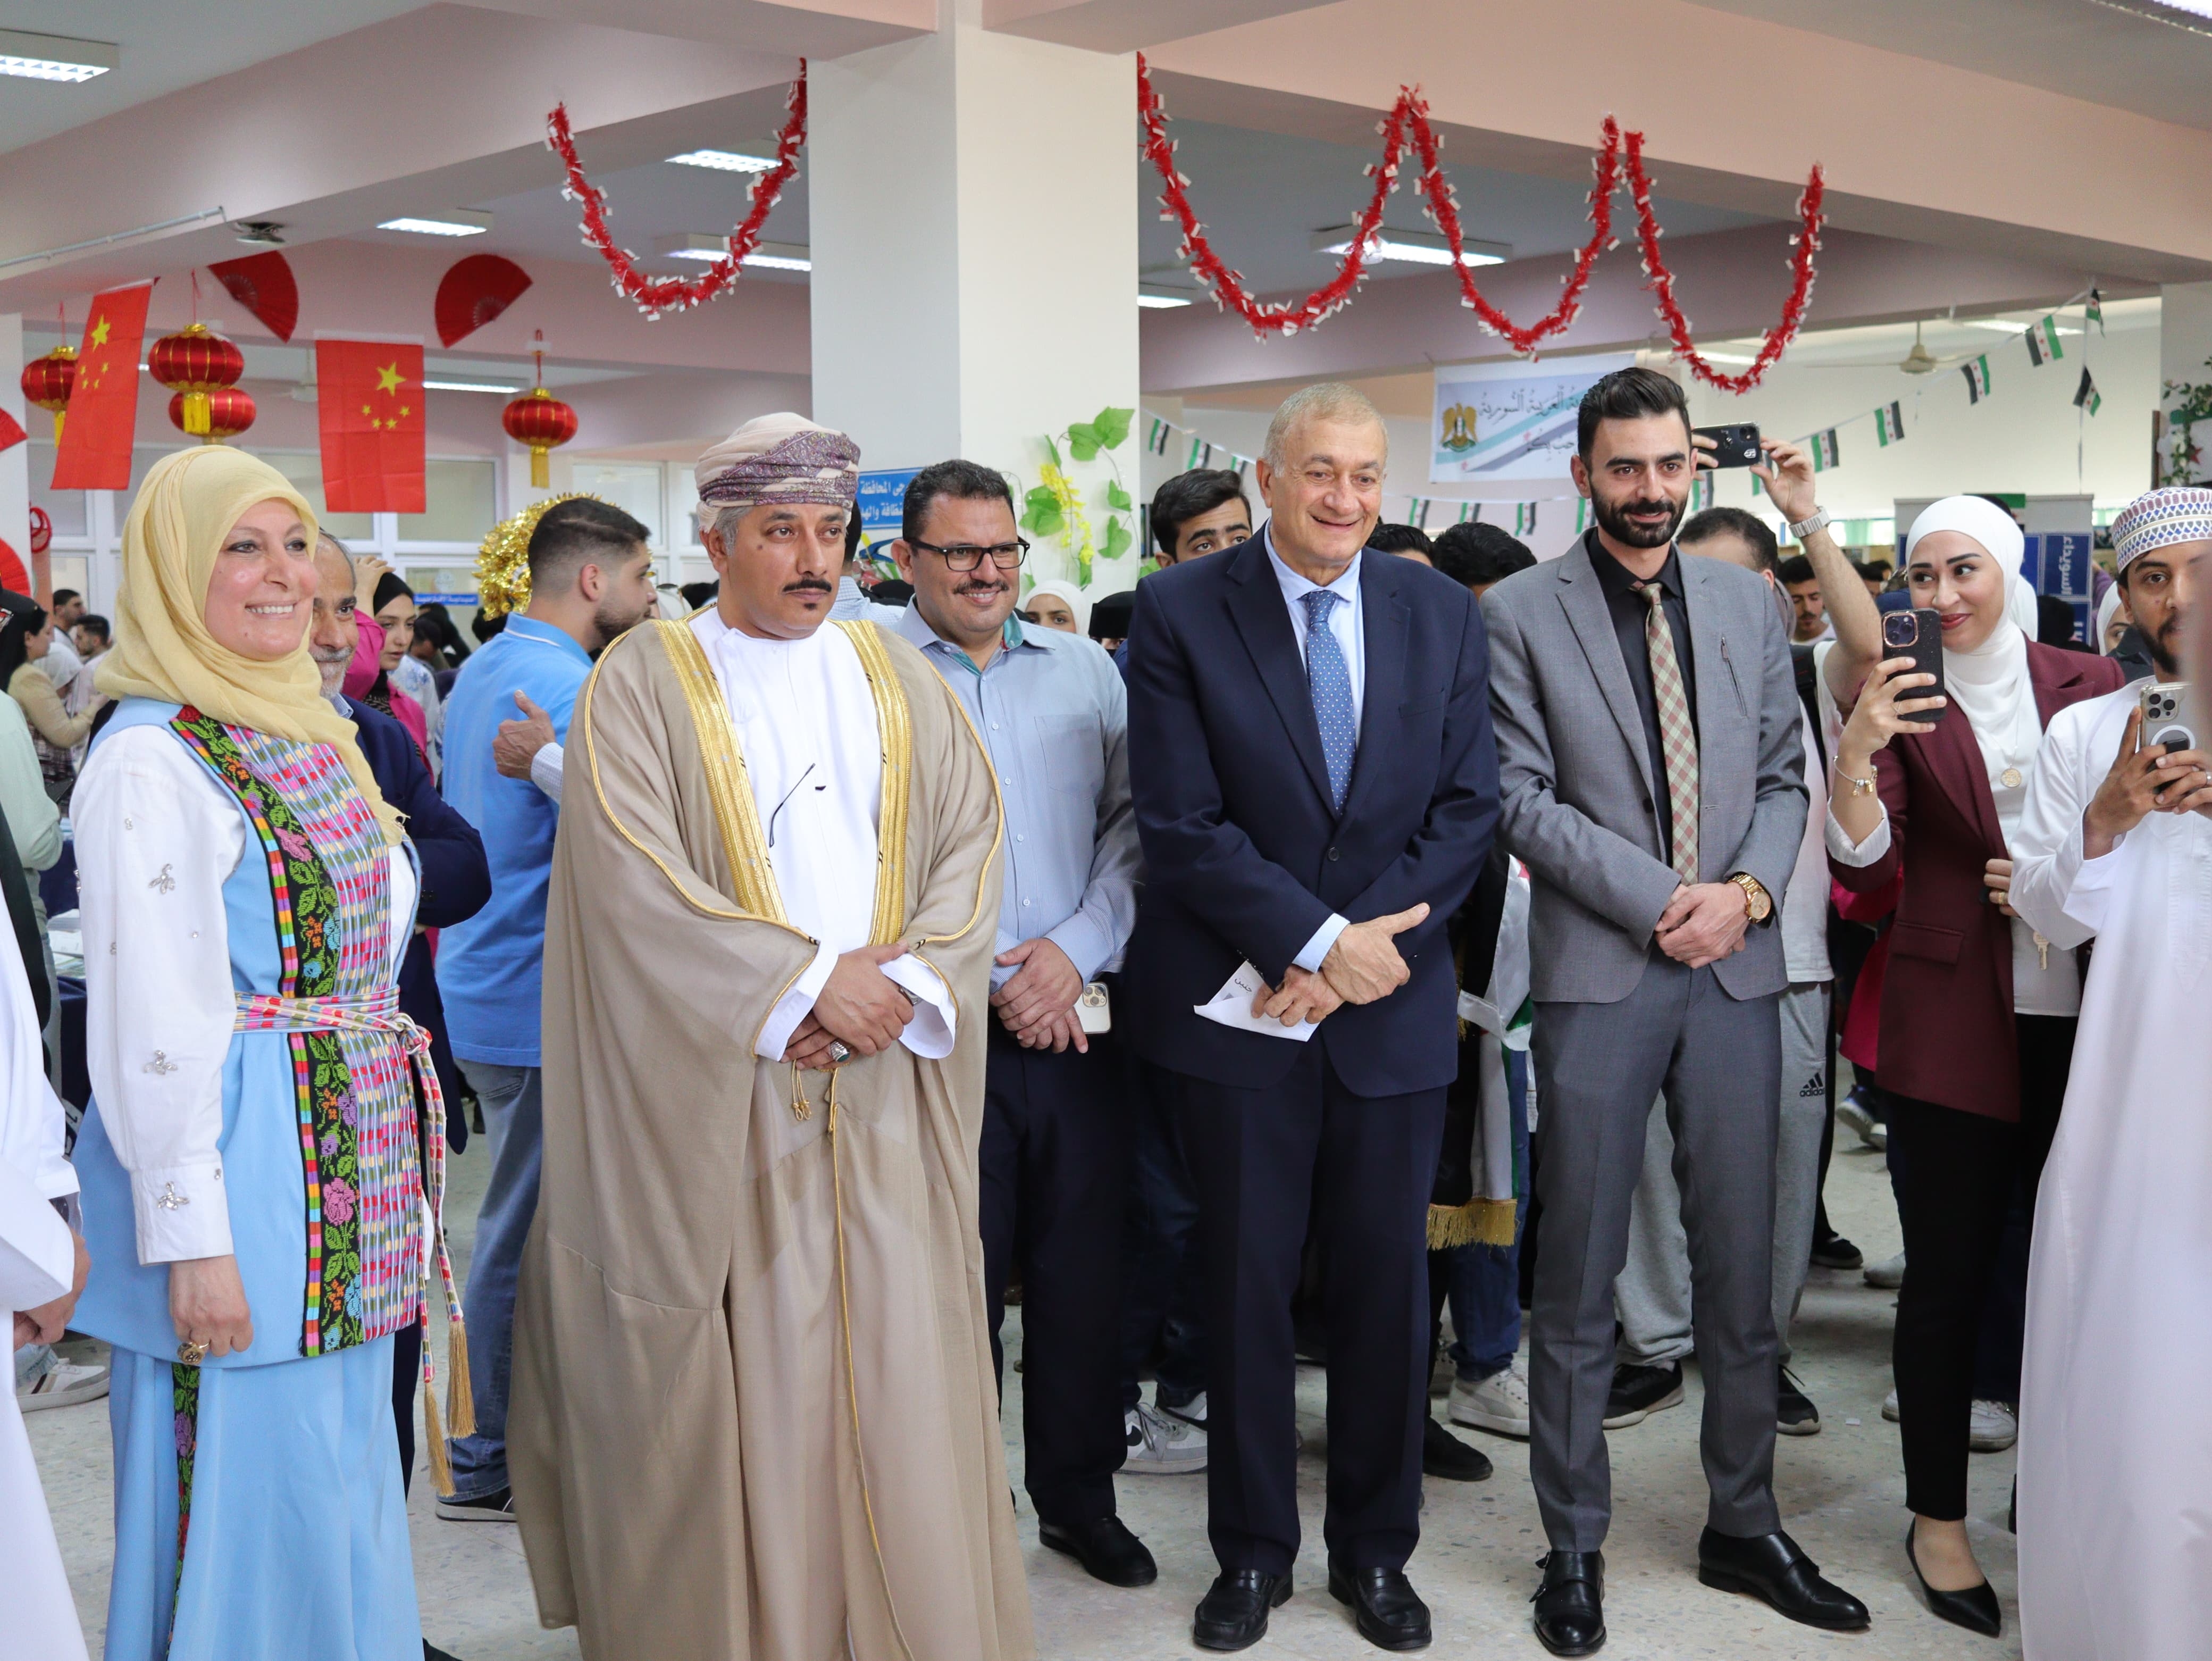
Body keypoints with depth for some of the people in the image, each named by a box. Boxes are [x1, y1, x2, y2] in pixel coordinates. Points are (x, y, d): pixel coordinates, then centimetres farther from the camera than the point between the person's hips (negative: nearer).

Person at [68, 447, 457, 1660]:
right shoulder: (150, 760, -13)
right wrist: (190, 1234, -19)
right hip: (238, 1185, -8)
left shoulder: (310, 729, 13)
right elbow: (150, 1022, -17)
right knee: (256, 1497, -1)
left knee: (345, 1465, 15)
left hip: (351, 1172, 8)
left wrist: (401, 1165, 19)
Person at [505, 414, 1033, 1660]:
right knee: (740, 1383, 0)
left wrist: (903, 977, -10)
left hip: (889, 1088, 3)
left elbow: (973, 834, 6)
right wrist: (807, 982, -14)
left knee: (897, 1362, 4)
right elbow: (634, 878, -11)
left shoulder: (900, 677, 14)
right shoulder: (644, 682, 0)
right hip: (717, 1101, -3)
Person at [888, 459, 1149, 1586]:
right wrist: (980, 984, -9)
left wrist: (1074, 950, -8)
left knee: (1085, 1271, 10)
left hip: (1078, 1023, 3)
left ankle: (1079, 1495, 27)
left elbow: (1134, 823, 6)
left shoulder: (1084, 670, 10)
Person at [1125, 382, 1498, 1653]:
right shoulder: (1180, 611, -5)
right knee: (1249, 1285, 10)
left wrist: (1358, 950, -11)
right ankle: (1254, 1549, 26)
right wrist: (1320, 938, -17)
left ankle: (1377, 1547, 28)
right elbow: (1182, 822, -11)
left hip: (1395, 1008, 2)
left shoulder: (1443, 615, 4)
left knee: (1388, 1287, 10)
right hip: (1241, 1010, -2)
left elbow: (1470, 807, 0)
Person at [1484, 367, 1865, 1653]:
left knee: (1744, 1269, 11)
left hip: (1737, 968, 4)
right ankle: (1576, 1549, 18)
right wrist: (1659, 901, -13)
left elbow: (1784, 776, 10)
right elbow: (1523, 798, -7)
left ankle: (1745, 1526, 27)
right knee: (1580, 1282, 5)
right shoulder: (1521, 613, -2)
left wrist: (1746, 892, -8)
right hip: (1598, 972, -3)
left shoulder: (1749, 603, 10)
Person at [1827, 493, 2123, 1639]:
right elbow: (1866, 872, -8)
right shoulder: (1904, 700, 1)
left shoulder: (2090, 684, 7)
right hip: (1953, 1024, -2)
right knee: (1949, 1275, 3)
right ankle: (1937, 1520, 17)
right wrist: (1855, 755, -25)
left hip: (2080, 1024, 2)